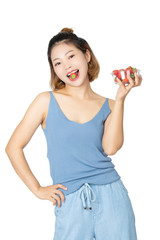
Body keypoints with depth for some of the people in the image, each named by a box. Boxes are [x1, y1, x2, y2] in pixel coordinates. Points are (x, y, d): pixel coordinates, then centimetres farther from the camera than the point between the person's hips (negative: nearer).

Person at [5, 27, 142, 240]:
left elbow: (110, 148, -12)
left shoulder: (107, 106, 6)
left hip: (111, 197, 1)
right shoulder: (47, 101, 2)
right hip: (70, 203, -1)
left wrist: (120, 98, -10)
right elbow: (13, 147, 3)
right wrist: (38, 189, 1)